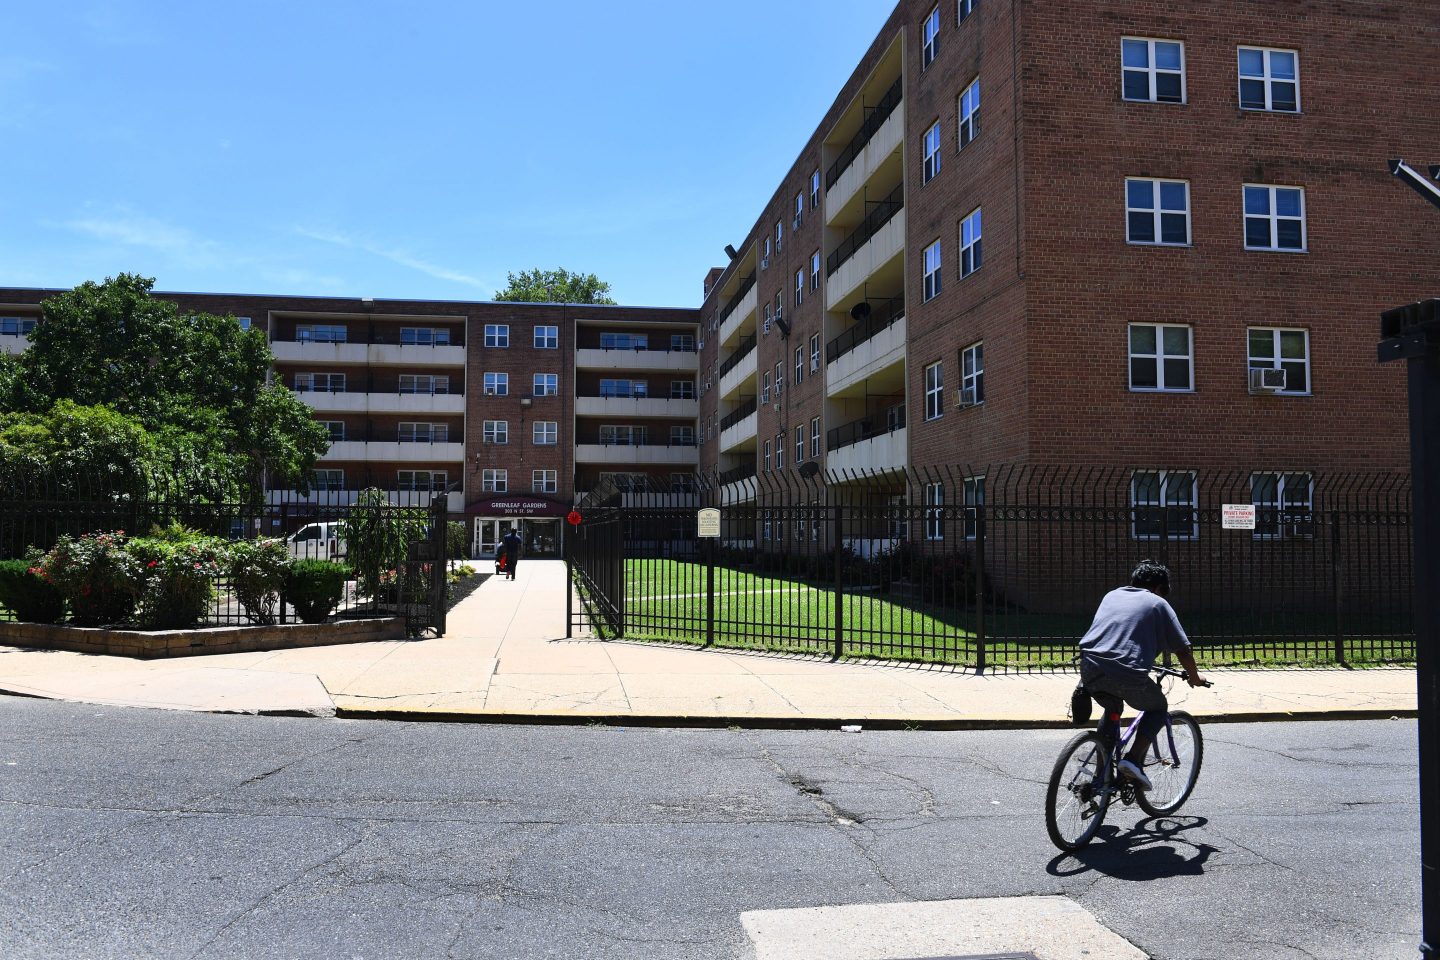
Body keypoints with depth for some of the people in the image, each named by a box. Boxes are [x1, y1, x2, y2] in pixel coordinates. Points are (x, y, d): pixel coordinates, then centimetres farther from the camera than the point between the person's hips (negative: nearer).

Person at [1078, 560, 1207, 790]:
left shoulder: (1112, 595, 26)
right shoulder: (1158, 603, 13)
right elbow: (1182, 649, 13)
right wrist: (1194, 677, 31)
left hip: (1090, 667, 5)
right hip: (1127, 674, -4)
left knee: (1113, 709, 33)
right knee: (1158, 708, 24)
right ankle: (1133, 759, 6)